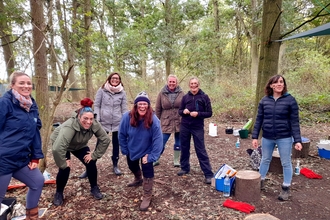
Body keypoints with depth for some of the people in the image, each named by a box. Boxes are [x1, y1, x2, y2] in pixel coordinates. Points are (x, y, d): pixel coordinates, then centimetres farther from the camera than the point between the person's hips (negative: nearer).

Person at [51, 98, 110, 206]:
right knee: (65, 169, -15)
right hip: (61, 145, -4)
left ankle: (94, 188, 15)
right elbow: (57, 148, -49)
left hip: (79, 145, 4)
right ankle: (59, 193, 13)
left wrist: (94, 155, -17)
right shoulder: (69, 126, -44)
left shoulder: (94, 125, -30)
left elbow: (105, 140, -19)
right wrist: (63, 163, -35)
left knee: (91, 163, -7)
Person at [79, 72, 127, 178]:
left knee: (116, 144, 12)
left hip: (118, 123, 1)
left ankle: (115, 165, 29)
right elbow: (96, 105, 1)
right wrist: (97, 119, -7)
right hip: (104, 122, -1)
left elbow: (124, 108, 5)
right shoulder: (102, 90, -1)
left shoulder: (122, 92, 2)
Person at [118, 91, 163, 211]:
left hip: (146, 151, -4)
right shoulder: (127, 117, -26)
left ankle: (147, 197, 11)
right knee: (132, 166, 27)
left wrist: (151, 156, -26)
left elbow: (158, 140, -27)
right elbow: (122, 135, -12)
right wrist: (124, 150, -5)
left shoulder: (154, 120, -31)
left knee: (147, 172, -11)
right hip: (132, 150, 4)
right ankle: (138, 180, 62)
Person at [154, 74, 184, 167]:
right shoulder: (162, 93, -2)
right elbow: (158, 109, 2)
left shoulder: (181, 93, 0)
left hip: (179, 122, 2)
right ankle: (155, 160, 21)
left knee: (178, 143, 12)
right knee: (161, 143, 1)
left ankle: (176, 161, 29)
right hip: (166, 123, -1)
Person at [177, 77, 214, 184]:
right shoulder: (185, 97, 3)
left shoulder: (204, 97, -4)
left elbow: (209, 113, -4)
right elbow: (180, 111, 10)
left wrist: (198, 114, -20)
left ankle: (208, 174, 3)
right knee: (184, 148, 13)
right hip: (184, 126, 4)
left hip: (198, 127, -3)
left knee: (201, 150, -3)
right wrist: (183, 111, -13)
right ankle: (185, 168, 31)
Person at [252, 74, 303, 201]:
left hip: (284, 138, -2)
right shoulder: (264, 100, 0)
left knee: (286, 163, 10)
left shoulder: (290, 100, -7)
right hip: (267, 137, 3)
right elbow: (259, 119, 3)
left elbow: (294, 122, -7)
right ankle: (260, 182, 37)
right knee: (265, 160, 18)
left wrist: (297, 140, -12)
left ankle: (286, 189, 26)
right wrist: (255, 136, 0)